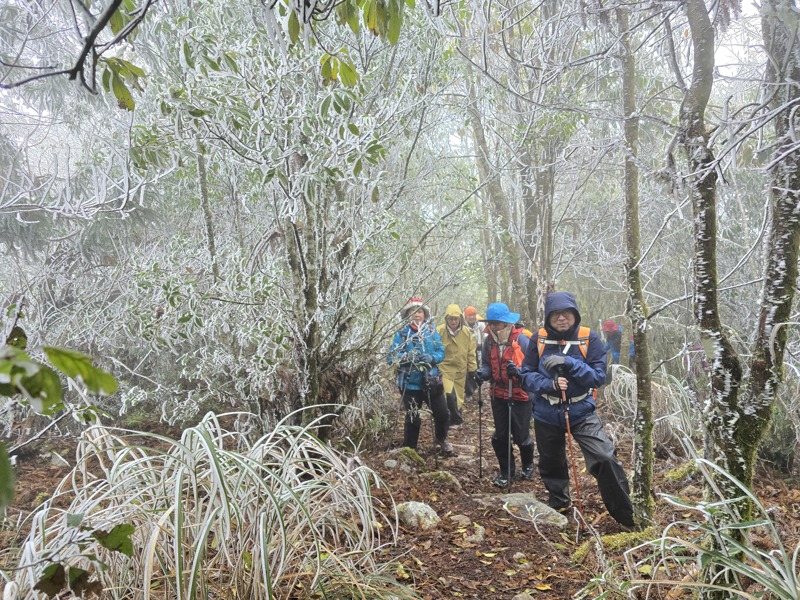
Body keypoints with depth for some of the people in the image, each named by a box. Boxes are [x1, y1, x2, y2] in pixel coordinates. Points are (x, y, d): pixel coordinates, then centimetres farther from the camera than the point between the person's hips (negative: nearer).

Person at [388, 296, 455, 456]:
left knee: (442, 414, 13)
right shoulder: (401, 334, -6)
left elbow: (441, 352, -2)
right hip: (410, 384, -3)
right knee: (413, 419, 7)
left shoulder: (431, 332, 2)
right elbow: (391, 357, -12)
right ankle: (409, 449, 25)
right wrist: (407, 356, -30)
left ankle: (441, 441, 40)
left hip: (431, 382, 3)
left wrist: (430, 358, -22)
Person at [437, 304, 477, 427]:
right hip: (445, 369, -4)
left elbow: (471, 352, 6)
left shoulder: (467, 332, -3)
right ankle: (456, 418, 2)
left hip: (461, 370, 4)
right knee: (449, 395, -19)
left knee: (459, 396, 15)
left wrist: (472, 369, 9)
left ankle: (456, 418, 36)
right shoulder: (439, 331, -15)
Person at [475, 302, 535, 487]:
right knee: (500, 436, 11)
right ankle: (506, 471, 29)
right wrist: (483, 373, -12)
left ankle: (528, 465, 35)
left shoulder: (521, 340, -16)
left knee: (521, 436, 5)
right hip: (498, 395, 5)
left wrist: (518, 371, -34)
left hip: (520, 396, -5)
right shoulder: (489, 341, 0)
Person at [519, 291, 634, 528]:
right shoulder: (539, 339, -8)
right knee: (551, 463, 18)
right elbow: (526, 375, -6)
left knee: (605, 458, -16)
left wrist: (568, 363, -27)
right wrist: (549, 384, -24)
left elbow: (599, 376, -15)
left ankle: (627, 516, 3)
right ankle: (558, 503, 45)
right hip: (546, 413, 2)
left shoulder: (589, 339, -10)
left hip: (581, 411, -2)